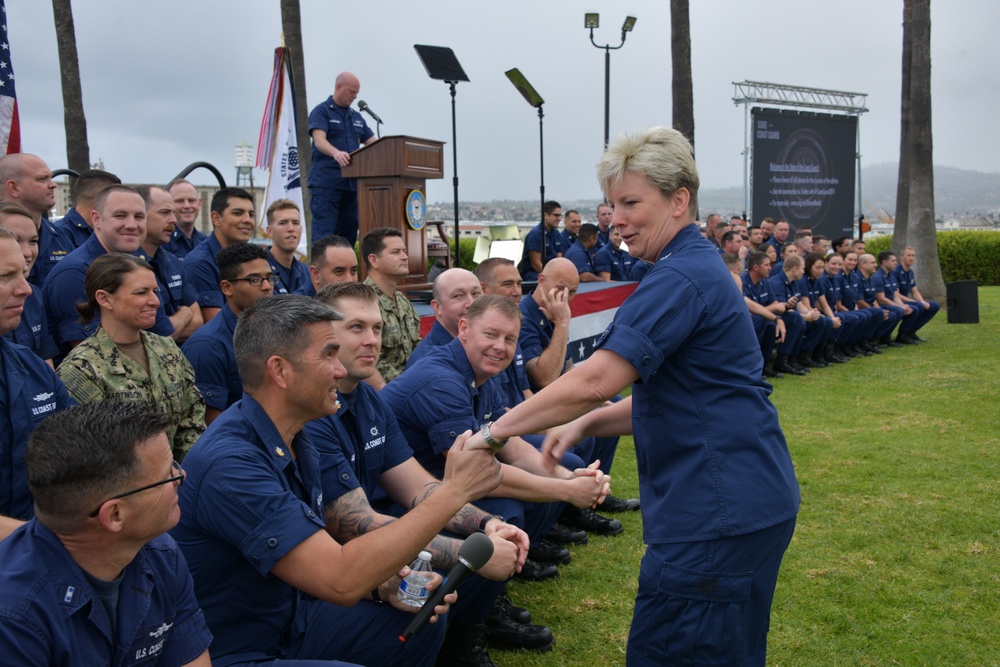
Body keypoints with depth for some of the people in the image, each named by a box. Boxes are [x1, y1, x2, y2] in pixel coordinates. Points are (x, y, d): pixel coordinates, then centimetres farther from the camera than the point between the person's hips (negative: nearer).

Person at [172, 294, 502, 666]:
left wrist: (379, 586, -11)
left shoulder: (296, 441, 1)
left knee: (420, 625, 4)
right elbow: (339, 578, -33)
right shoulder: (229, 462, -29)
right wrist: (454, 491, -28)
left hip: (292, 619, 9)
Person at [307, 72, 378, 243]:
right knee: (323, 233, -10)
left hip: (351, 182, 7)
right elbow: (319, 141, -18)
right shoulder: (321, 111, -1)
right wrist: (336, 153, -39)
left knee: (348, 233, 8)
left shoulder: (356, 117, 20)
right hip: (326, 182, -7)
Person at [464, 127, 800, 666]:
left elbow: (596, 379, -26)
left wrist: (494, 432, -18)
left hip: (719, 513, -11)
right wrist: (585, 424, 6)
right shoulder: (699, 267, 16)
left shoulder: (679, 278, -17)